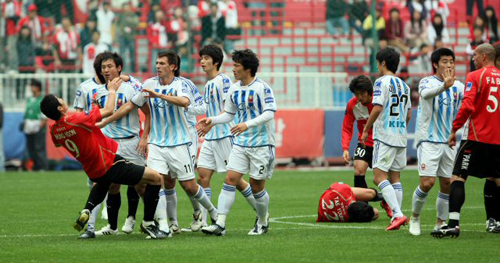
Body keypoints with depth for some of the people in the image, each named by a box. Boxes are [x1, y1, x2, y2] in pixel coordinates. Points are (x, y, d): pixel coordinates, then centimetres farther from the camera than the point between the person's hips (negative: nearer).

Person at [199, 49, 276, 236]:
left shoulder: (262, 87, -12)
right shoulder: (234, 89, 8)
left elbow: (269, 113, -19)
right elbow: (229, 114, 20)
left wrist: (247, 124, -30)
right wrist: (212, 121, 2)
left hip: (261, 145, -5)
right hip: (240, 144, 5)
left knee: (257, 186, 1)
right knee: (230, 180, -8)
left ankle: (263, 222, 25)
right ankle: (220, 224, -12)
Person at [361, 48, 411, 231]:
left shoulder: (382, 82, -9)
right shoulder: (404, 85, 14)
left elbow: (377, 108, -18)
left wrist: (366, 130, -9)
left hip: (384, 136, -8)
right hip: (401, 137, 8)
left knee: (379, 176, -10)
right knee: (394, 176, 12)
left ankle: (398, 214, -22)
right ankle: (396, 217, 8)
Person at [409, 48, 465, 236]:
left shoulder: (458, 86, 9)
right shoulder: (427, 82, -8)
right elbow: (426, 93, -32)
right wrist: (444, 85, -49)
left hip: (449, 141, 5)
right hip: (429, 141, -5)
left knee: (447, 184, 4)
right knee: (427, 183, -13)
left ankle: (440, 223, 16)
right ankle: (415, 217, 7)